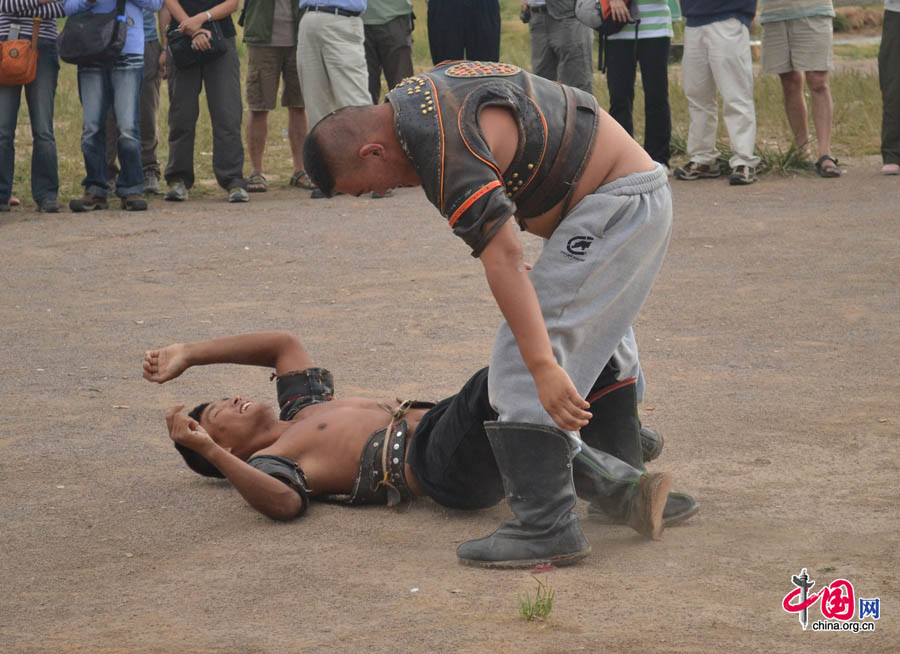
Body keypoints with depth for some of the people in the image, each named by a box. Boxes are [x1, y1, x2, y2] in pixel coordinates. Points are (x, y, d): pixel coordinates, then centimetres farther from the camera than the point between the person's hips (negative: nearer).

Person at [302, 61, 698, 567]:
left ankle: (546, 525, -19)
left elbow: (502, 256, -33)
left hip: (615, 205, -11)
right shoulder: (417, 95, 6)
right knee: (597, 345, 25)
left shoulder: (445, 145, -25)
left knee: (522, 357, -15)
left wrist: (543, 366, -38)